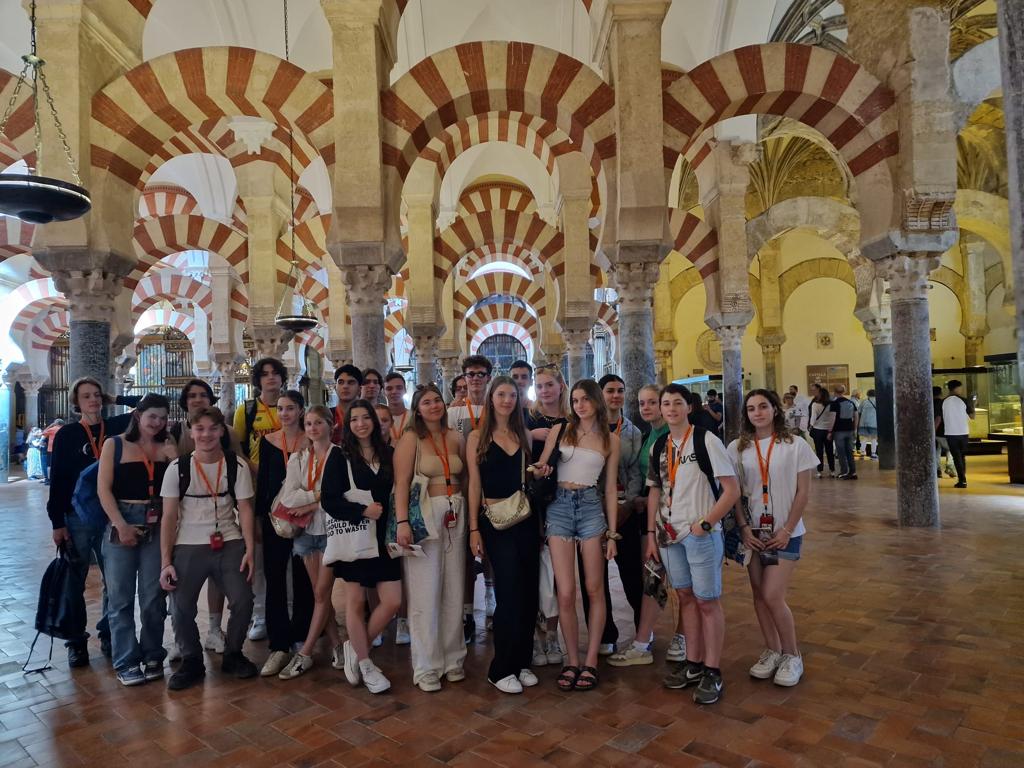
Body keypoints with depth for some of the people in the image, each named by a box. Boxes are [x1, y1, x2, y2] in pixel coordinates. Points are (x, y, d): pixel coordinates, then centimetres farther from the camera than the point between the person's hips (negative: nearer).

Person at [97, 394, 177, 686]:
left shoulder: (167, 448, 6)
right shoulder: (114, 445, 2)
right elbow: (103, 489, -4)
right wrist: (122, 526, -10)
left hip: (157, 526, 2)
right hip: (121, 524, -1)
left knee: (154, 596, 7)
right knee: (121, 597, 4)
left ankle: (152, 656, 20)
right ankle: (126, 662, 13)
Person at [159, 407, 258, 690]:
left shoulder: (237, 465, -1)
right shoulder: (177, 468, -2)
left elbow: (245, 510, 0)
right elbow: (169, 517, -1)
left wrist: (249, 551, -8)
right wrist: (165, 562, -7)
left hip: (229, 544, 0)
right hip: (188, 547, 0)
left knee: (243, 601, -8)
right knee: (181, 608, -5)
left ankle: (232, 655, 18)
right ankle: (192, 661, 21)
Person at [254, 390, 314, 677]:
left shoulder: (311, 441, -1)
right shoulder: (268, 441, 5)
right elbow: (262, 480, 7)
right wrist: (259, 516, 4)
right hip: (275, 516, 2)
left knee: (304, 578, 8)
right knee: (274, 579, 0)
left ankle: (301, 638, 23)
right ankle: (279, 646, 6)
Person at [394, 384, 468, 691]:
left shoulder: (455, 438, 10)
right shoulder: (410, 438, -3)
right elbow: (401, 483, -10)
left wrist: (469, 515, 4)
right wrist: (402, 522, -19)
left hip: (455, 515, 5)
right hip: (424, 514, -4)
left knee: (454, 590, 9)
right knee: (425, 593, 0)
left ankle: (452, 658, 24)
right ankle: (426, 668, 12)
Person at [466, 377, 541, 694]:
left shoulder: (523, 435, 11)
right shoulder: (477, 437, 0)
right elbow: (474, 485, -2)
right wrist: (474, 529, -6)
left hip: (526, 519, 4)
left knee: (529, 592, 7)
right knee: (509, 593, -6)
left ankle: (522, 662, 22)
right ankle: (501, 668, 10)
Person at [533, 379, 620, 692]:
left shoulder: (610, 440, 8)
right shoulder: (560, 431, 6)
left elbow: (611, 489, 8)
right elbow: (540, 469, 9)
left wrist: (612, 532, 5)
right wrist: (539, 471, -15)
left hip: (592, 508, 1)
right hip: (559, 507, 0)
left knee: (594, 588, 3)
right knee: (566, 592, -4)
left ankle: (590, 662, 17)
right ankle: (572, 661, 13)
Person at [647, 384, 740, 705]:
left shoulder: (706, 441, -12)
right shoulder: (659, 446, 7)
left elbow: (732, 489, -14)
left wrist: (704, 524, -16)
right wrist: (651, 534, 8)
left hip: (702, 533, -6)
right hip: (670, 533, 6)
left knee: (707, 601, 3)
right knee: (685, 597, 15)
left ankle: (712, 672, 16)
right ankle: (693, 664, 28)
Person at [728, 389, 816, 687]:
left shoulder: (795, 446, -4)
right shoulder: (737, 448, 1)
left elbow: (802, 493, -4)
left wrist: (787, 529, -9)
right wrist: (744, 528, -6)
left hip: (785, 532, -3)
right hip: (753, 531, 3)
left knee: (772, 595, -8)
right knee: (759, 595, 8)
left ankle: (792, 655, 13)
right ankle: (772, 651, 25)